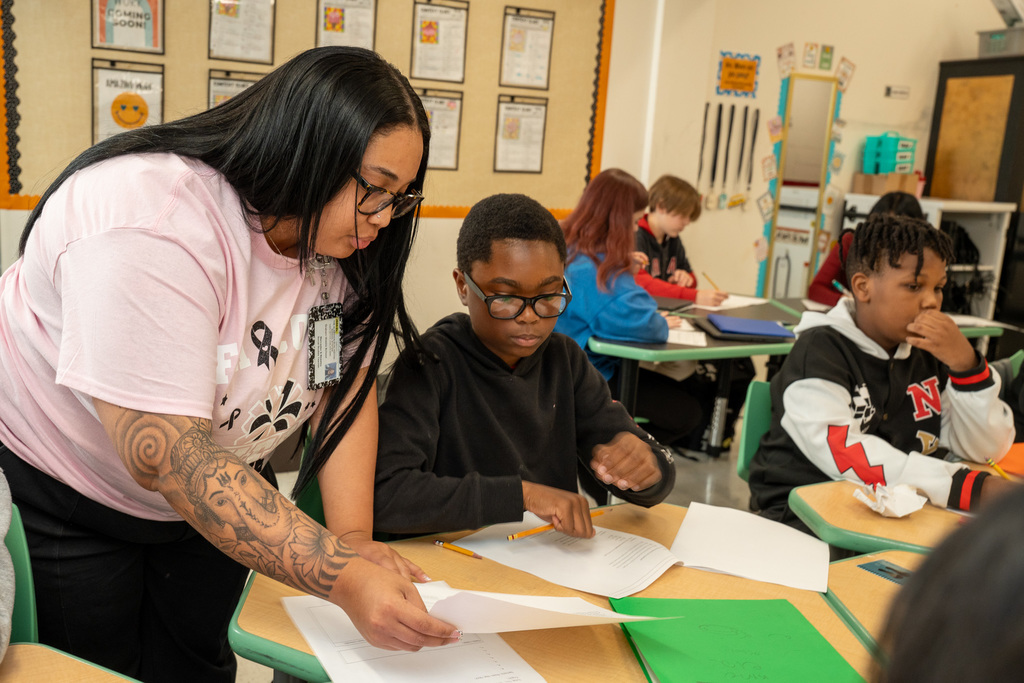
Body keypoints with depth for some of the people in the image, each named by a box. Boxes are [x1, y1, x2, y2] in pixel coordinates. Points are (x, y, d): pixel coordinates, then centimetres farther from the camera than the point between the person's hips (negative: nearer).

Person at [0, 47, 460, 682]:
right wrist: (346, 579, -41)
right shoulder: (154, 220, -34)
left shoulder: (339, 239, -10)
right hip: (57, 492, -6)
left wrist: (355, 536, -23)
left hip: (212, 493, 6)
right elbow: (167, 461, -37)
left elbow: (347, 389, -9)